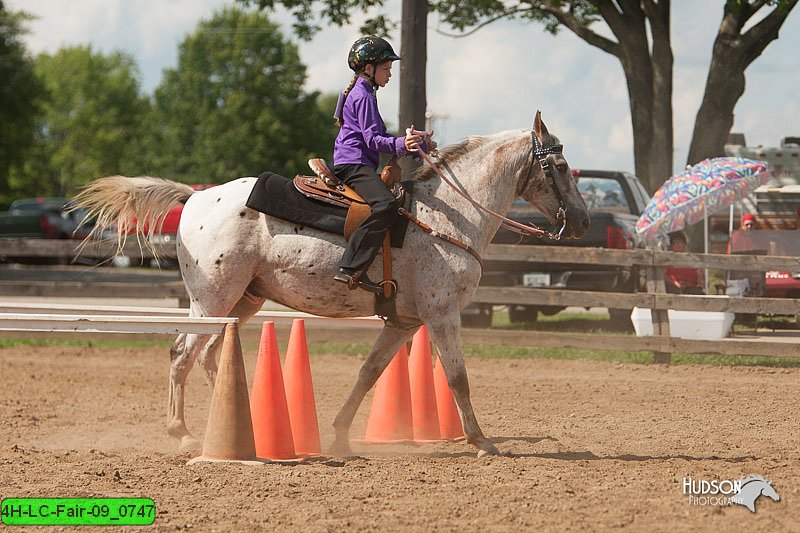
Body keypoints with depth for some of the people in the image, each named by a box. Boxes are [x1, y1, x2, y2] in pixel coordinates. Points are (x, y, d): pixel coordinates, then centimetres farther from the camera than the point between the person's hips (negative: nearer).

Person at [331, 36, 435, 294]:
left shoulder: (362, 93, 24)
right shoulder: (364, 96, -9)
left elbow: (378, 136, 31)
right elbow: (373, 139, -18)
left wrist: (414, 141, 35)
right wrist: (400, 145, -33)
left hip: (350, 164, 12)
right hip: (355, 163, -12)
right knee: (385, 206, -32)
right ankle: (350, 269, -41)